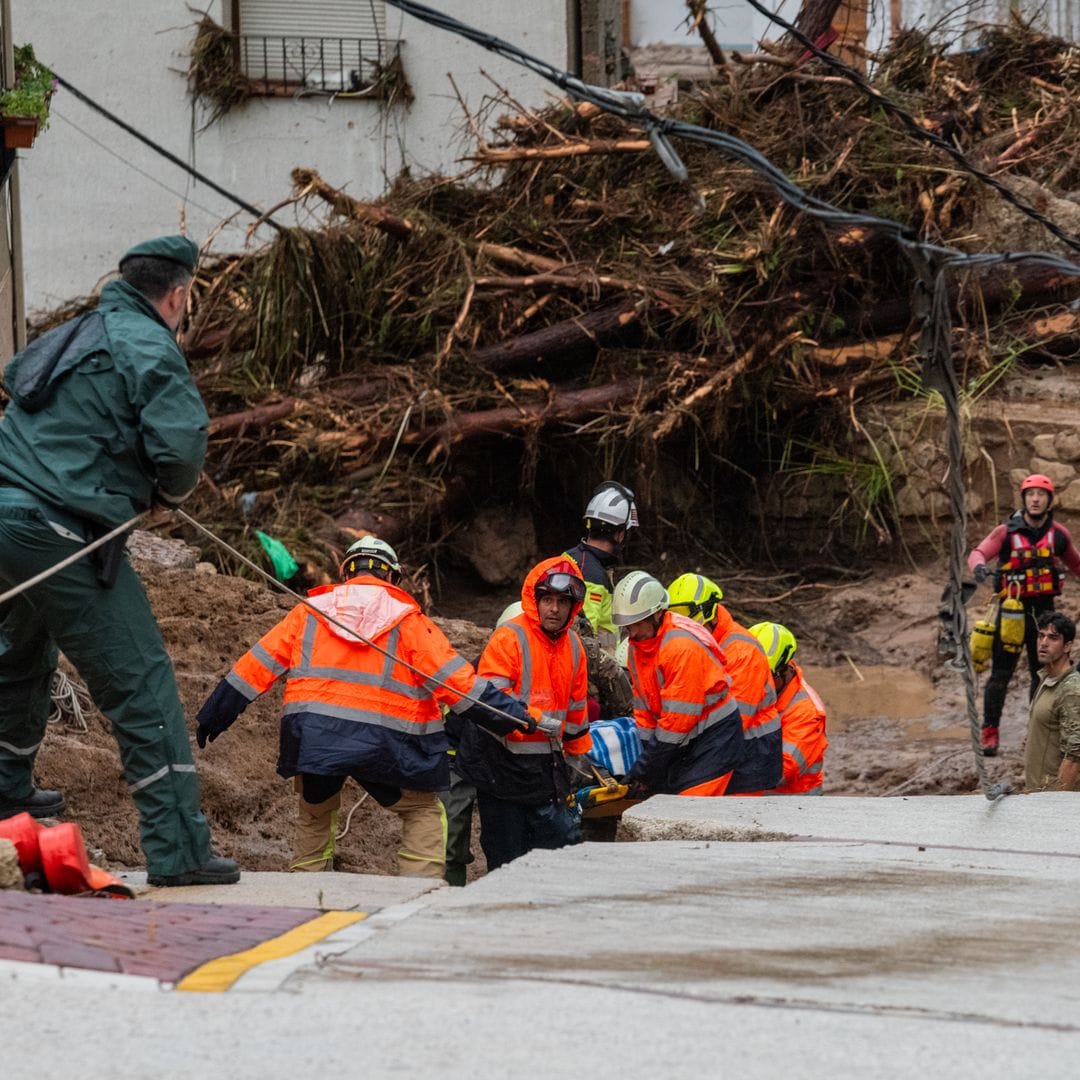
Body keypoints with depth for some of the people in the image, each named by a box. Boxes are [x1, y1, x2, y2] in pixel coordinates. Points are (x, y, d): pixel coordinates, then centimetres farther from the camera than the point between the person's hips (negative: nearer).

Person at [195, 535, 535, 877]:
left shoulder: (310, 611, 14)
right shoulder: (407, 619, 6)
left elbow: (257, 666, 15)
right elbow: (453, 678, -1)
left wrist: (213, 717, 22)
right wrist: (511, 714, 3)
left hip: (312, 737, 3)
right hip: (380, 742, -3)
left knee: (314, 814, 25)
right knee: (423, 812, 12)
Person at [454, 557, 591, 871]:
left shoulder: (573, 645, 11)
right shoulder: (510, 638, -13)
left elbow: (576, 707, 22)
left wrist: (577, 755, 27)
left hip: (546, 767, 7)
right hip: (503, 765, -7)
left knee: (564, 841, 4)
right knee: (507, 858, -1)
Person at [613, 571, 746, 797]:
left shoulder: (682, 645, -24)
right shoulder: (638, 644, 5)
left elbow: (679, 717, -23)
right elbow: (643, 708, 10)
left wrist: (646, 768, -18)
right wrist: (645, 766, 2)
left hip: (714, 738, -9)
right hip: (684, 744, 9)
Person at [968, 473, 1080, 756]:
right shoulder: (1006, 532, -8)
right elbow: (978, 552, -20)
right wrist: (979, 566, -43)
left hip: (1044, 609, 4)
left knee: (1042, 675, 11)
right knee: (1001, 674, -4)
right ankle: (990, 733, 0)